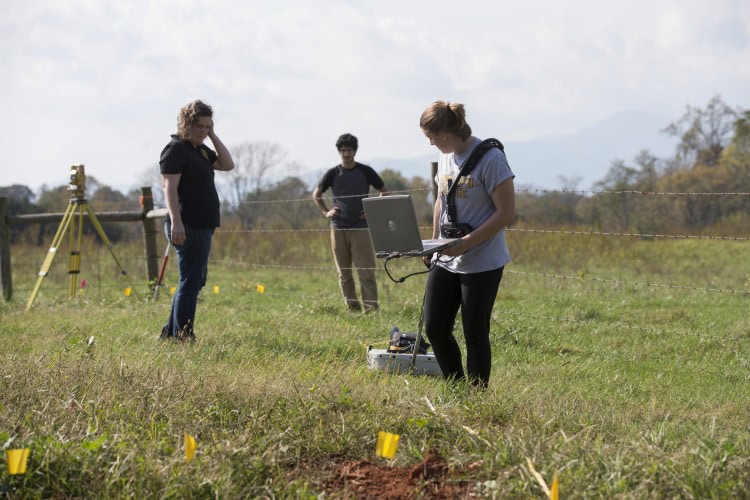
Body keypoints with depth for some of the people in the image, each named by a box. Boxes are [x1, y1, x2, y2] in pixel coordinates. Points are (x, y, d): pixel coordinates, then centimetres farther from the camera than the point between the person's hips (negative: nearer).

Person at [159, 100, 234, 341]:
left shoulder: (201, 149, 17)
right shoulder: (176, 149, -11)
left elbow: (227, 164, 13)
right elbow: (170, 187, -19)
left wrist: (213, 136, 7)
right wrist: (175, 221, -28)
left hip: (202, 226, 10)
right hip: (188, 227, -10)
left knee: (195, 280, 15)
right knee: (190, 281, -8)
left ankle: (170, 332, 21)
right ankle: (182, 335, -5)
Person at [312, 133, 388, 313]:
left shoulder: (365, 171, 3)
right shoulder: (333, 174, 6)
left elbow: (384, 192, 12)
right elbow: (316, 194, 20)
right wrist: (325, 212, 7)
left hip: (361, 227, -2)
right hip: (338, 228, 2)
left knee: (366, 270, -9)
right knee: (344, 272, 5)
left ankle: (371, 306, -9)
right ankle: (352, 307, 11)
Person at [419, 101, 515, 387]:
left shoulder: (490, 158, -16)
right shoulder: (445, 158, 8)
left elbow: (506, 212, -17)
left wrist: (467, 243, -20)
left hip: (482, 263, -7)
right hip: (445, 261, 7)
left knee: (475, 334, 0)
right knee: (435, 328, 6)